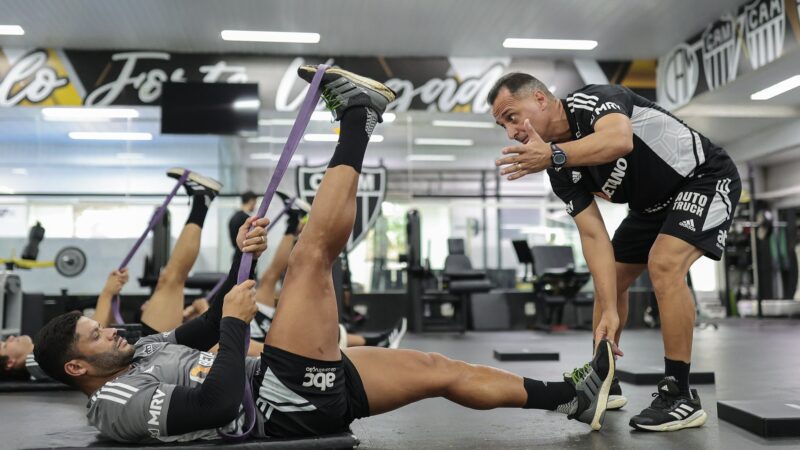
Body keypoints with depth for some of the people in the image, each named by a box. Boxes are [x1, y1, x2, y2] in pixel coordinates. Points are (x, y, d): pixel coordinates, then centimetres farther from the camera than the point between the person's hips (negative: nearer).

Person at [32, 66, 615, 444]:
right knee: (312, 253, -16)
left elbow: (209, 328, 25)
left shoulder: (142, 353, 18)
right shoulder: (120, 405, -11)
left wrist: (241, 261, 9)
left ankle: (573, 396, 16)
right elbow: (220, 403, -25)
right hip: (291, 402, -9)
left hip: (304, 390, 9)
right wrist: (238, 323, -17)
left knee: (439, 369, 7)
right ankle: (358, 117, 1)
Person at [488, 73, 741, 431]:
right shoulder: (561, 172, -8)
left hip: (705, 178, -8)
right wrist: (609, 310, -26)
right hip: (653, 203, 8)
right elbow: (593, 235, -16)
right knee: (609, 278, 8)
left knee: (664, 264, -28)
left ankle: (681, 396, -17)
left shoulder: (593, 99, -26)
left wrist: (554, 155, -62)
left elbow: (620, 140, -50)